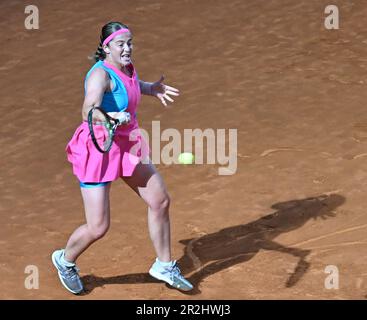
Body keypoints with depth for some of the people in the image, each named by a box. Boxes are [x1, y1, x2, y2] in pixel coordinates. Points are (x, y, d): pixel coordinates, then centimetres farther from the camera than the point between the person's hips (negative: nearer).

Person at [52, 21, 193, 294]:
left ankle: (164, 266, 28)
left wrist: (151, 88, 19)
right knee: (98, 228, -6)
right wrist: (109, 117, -61)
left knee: (160, 201, 10)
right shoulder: (101, 75, -25)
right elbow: (88, 111, -43)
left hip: (128, 146, 8)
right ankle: (65, 260, 27)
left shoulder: (127, 67, 1)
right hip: (99, 149, -8)